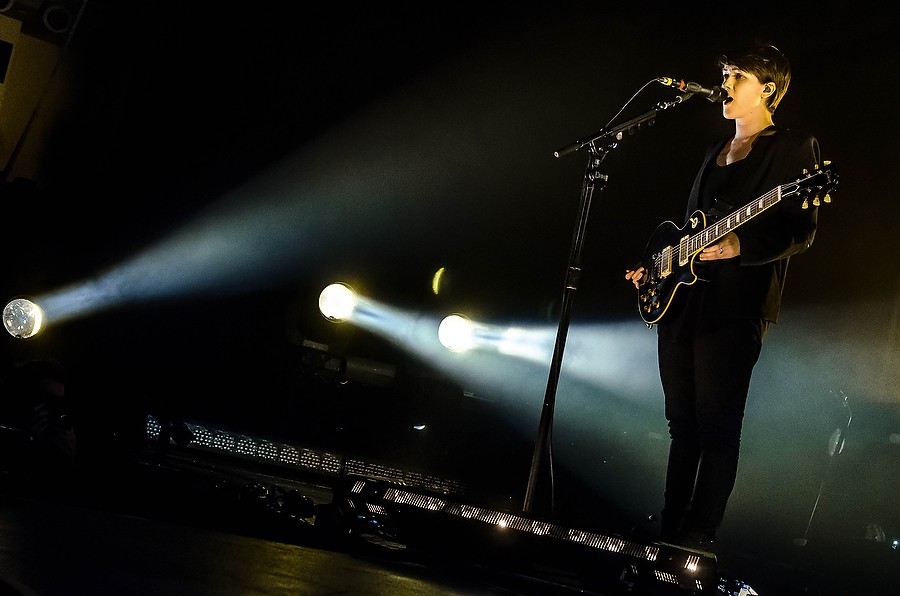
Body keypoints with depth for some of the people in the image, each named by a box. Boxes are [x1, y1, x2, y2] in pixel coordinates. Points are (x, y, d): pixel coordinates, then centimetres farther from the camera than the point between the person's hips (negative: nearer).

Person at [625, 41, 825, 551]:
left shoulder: (794, 147, -4)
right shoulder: (717, 151, 21)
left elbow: (802, 233, -12)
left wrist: (742, 247, -25)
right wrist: (655, 268, 19)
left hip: (735, 304, -8)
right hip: (680, 298, 8)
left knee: (717, 425, -7)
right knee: (682, 422, 11)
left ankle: (699, 539, -1)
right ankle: (668, 532, 17)